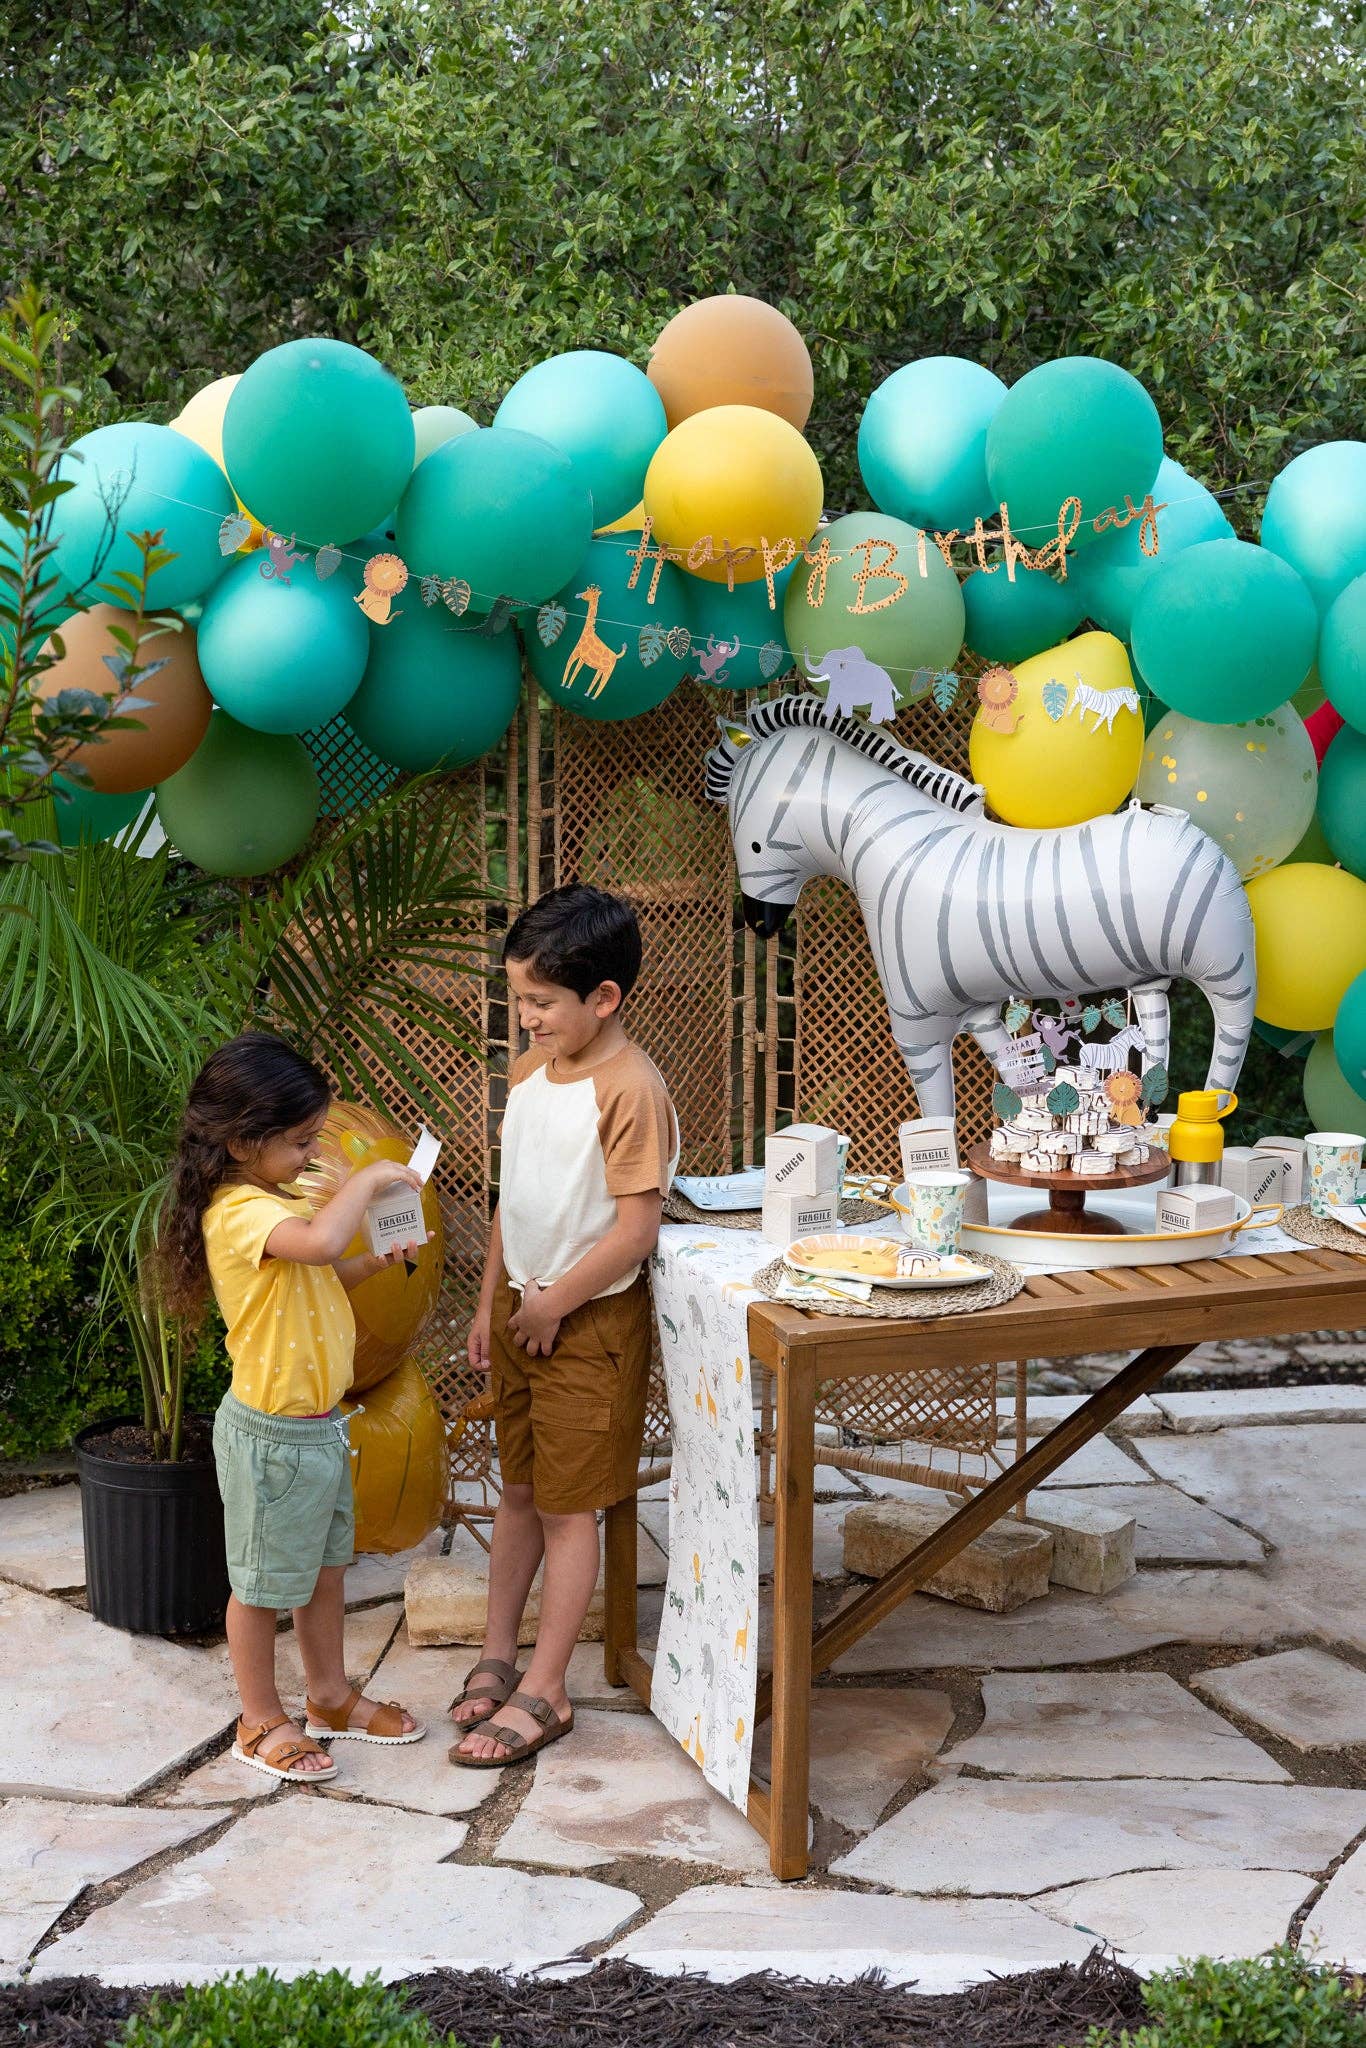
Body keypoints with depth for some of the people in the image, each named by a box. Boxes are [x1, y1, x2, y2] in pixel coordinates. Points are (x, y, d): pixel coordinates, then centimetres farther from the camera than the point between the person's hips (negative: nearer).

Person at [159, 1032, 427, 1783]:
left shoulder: (274, 1199, 6)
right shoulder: (240, 1211, -26)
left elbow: (318, 1275, 21)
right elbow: (318, 1242, -46)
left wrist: (376, 1261, 3)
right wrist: (367, 1179, -30)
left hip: (318, 1423, 10)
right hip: (273, 1432, -9)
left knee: (325, 1563, 22)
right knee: (264, 1582, 8)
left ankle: (330, 1695, 38)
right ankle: (261, 1724, 23)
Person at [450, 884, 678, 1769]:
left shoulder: (630, 1090, -22)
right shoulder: (529, 1072, 4)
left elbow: (636, 1230, -23)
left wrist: (552, 1305, -14)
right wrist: (492, 1303, 14)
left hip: (588, 1321, -7)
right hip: (522, 1307, 8)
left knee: (567, 1507, 3)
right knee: (520, 1490, 18)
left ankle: (543, 1692, 14)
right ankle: (499, 1654, 32)